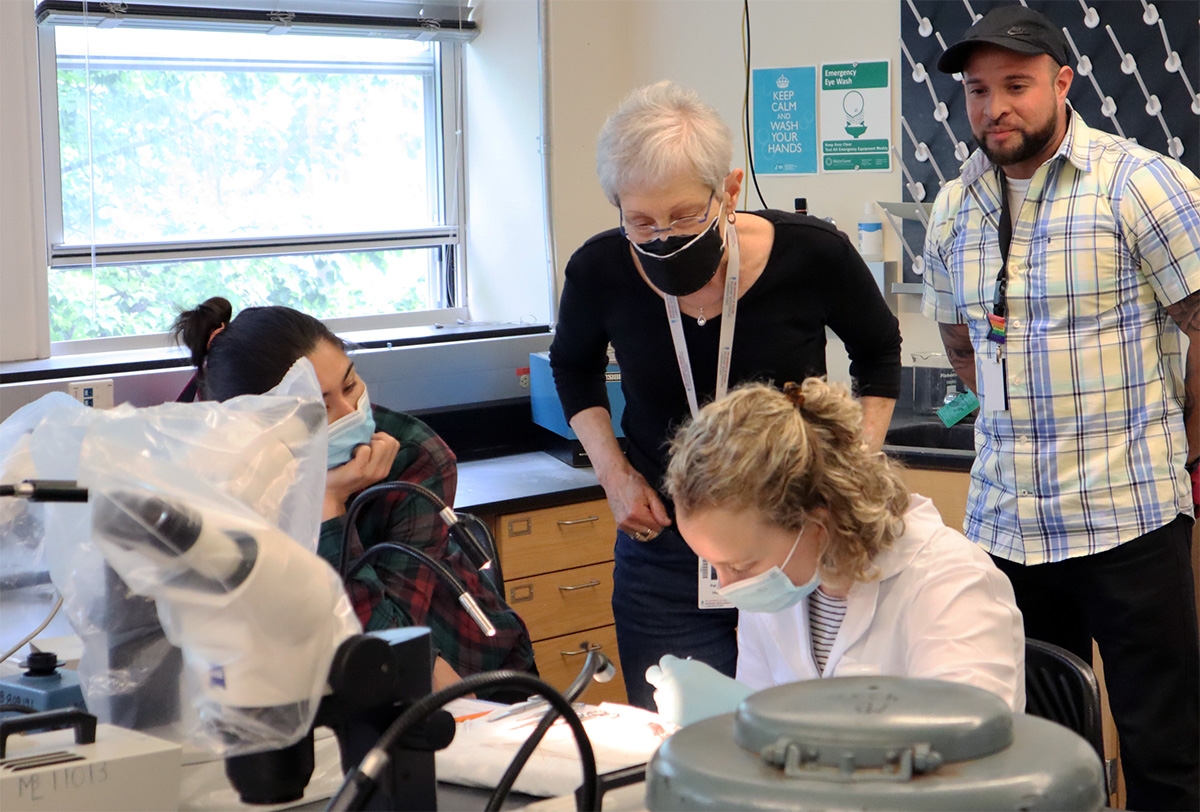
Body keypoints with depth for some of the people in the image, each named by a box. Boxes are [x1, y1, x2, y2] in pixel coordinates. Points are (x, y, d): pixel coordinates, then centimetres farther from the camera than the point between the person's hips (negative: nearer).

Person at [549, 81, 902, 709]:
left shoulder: (811, 256, -15)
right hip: (664, 557, 1)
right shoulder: (600, 272, -11)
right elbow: (574, 367, 14)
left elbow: (878, 352, 8)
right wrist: (613, 473, 1)